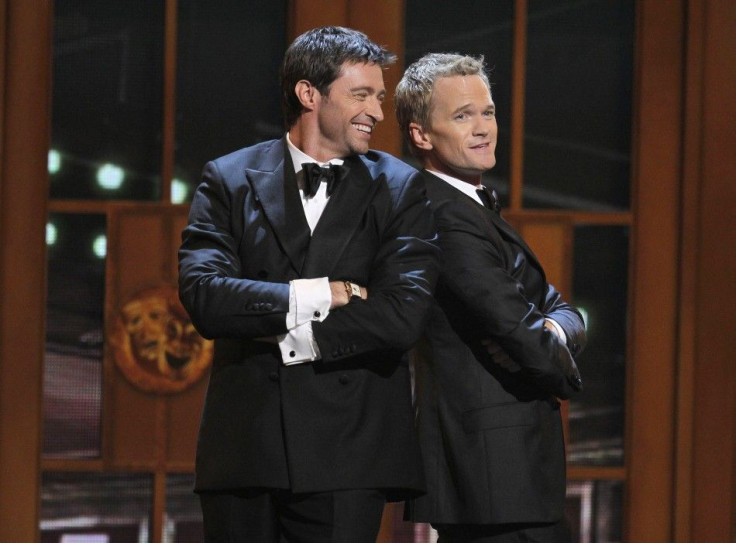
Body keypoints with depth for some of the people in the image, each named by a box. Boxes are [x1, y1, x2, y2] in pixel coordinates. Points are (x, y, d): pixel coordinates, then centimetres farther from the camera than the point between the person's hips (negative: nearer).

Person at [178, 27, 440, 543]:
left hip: (346, 450, -1)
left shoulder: (399, 187, 6)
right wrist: (319, 295, -13)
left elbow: (403, 315, -8)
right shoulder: (230, 180, 7)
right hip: (244, 444, 1)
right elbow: (203, 296, -9)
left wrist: (277, 331, -7)